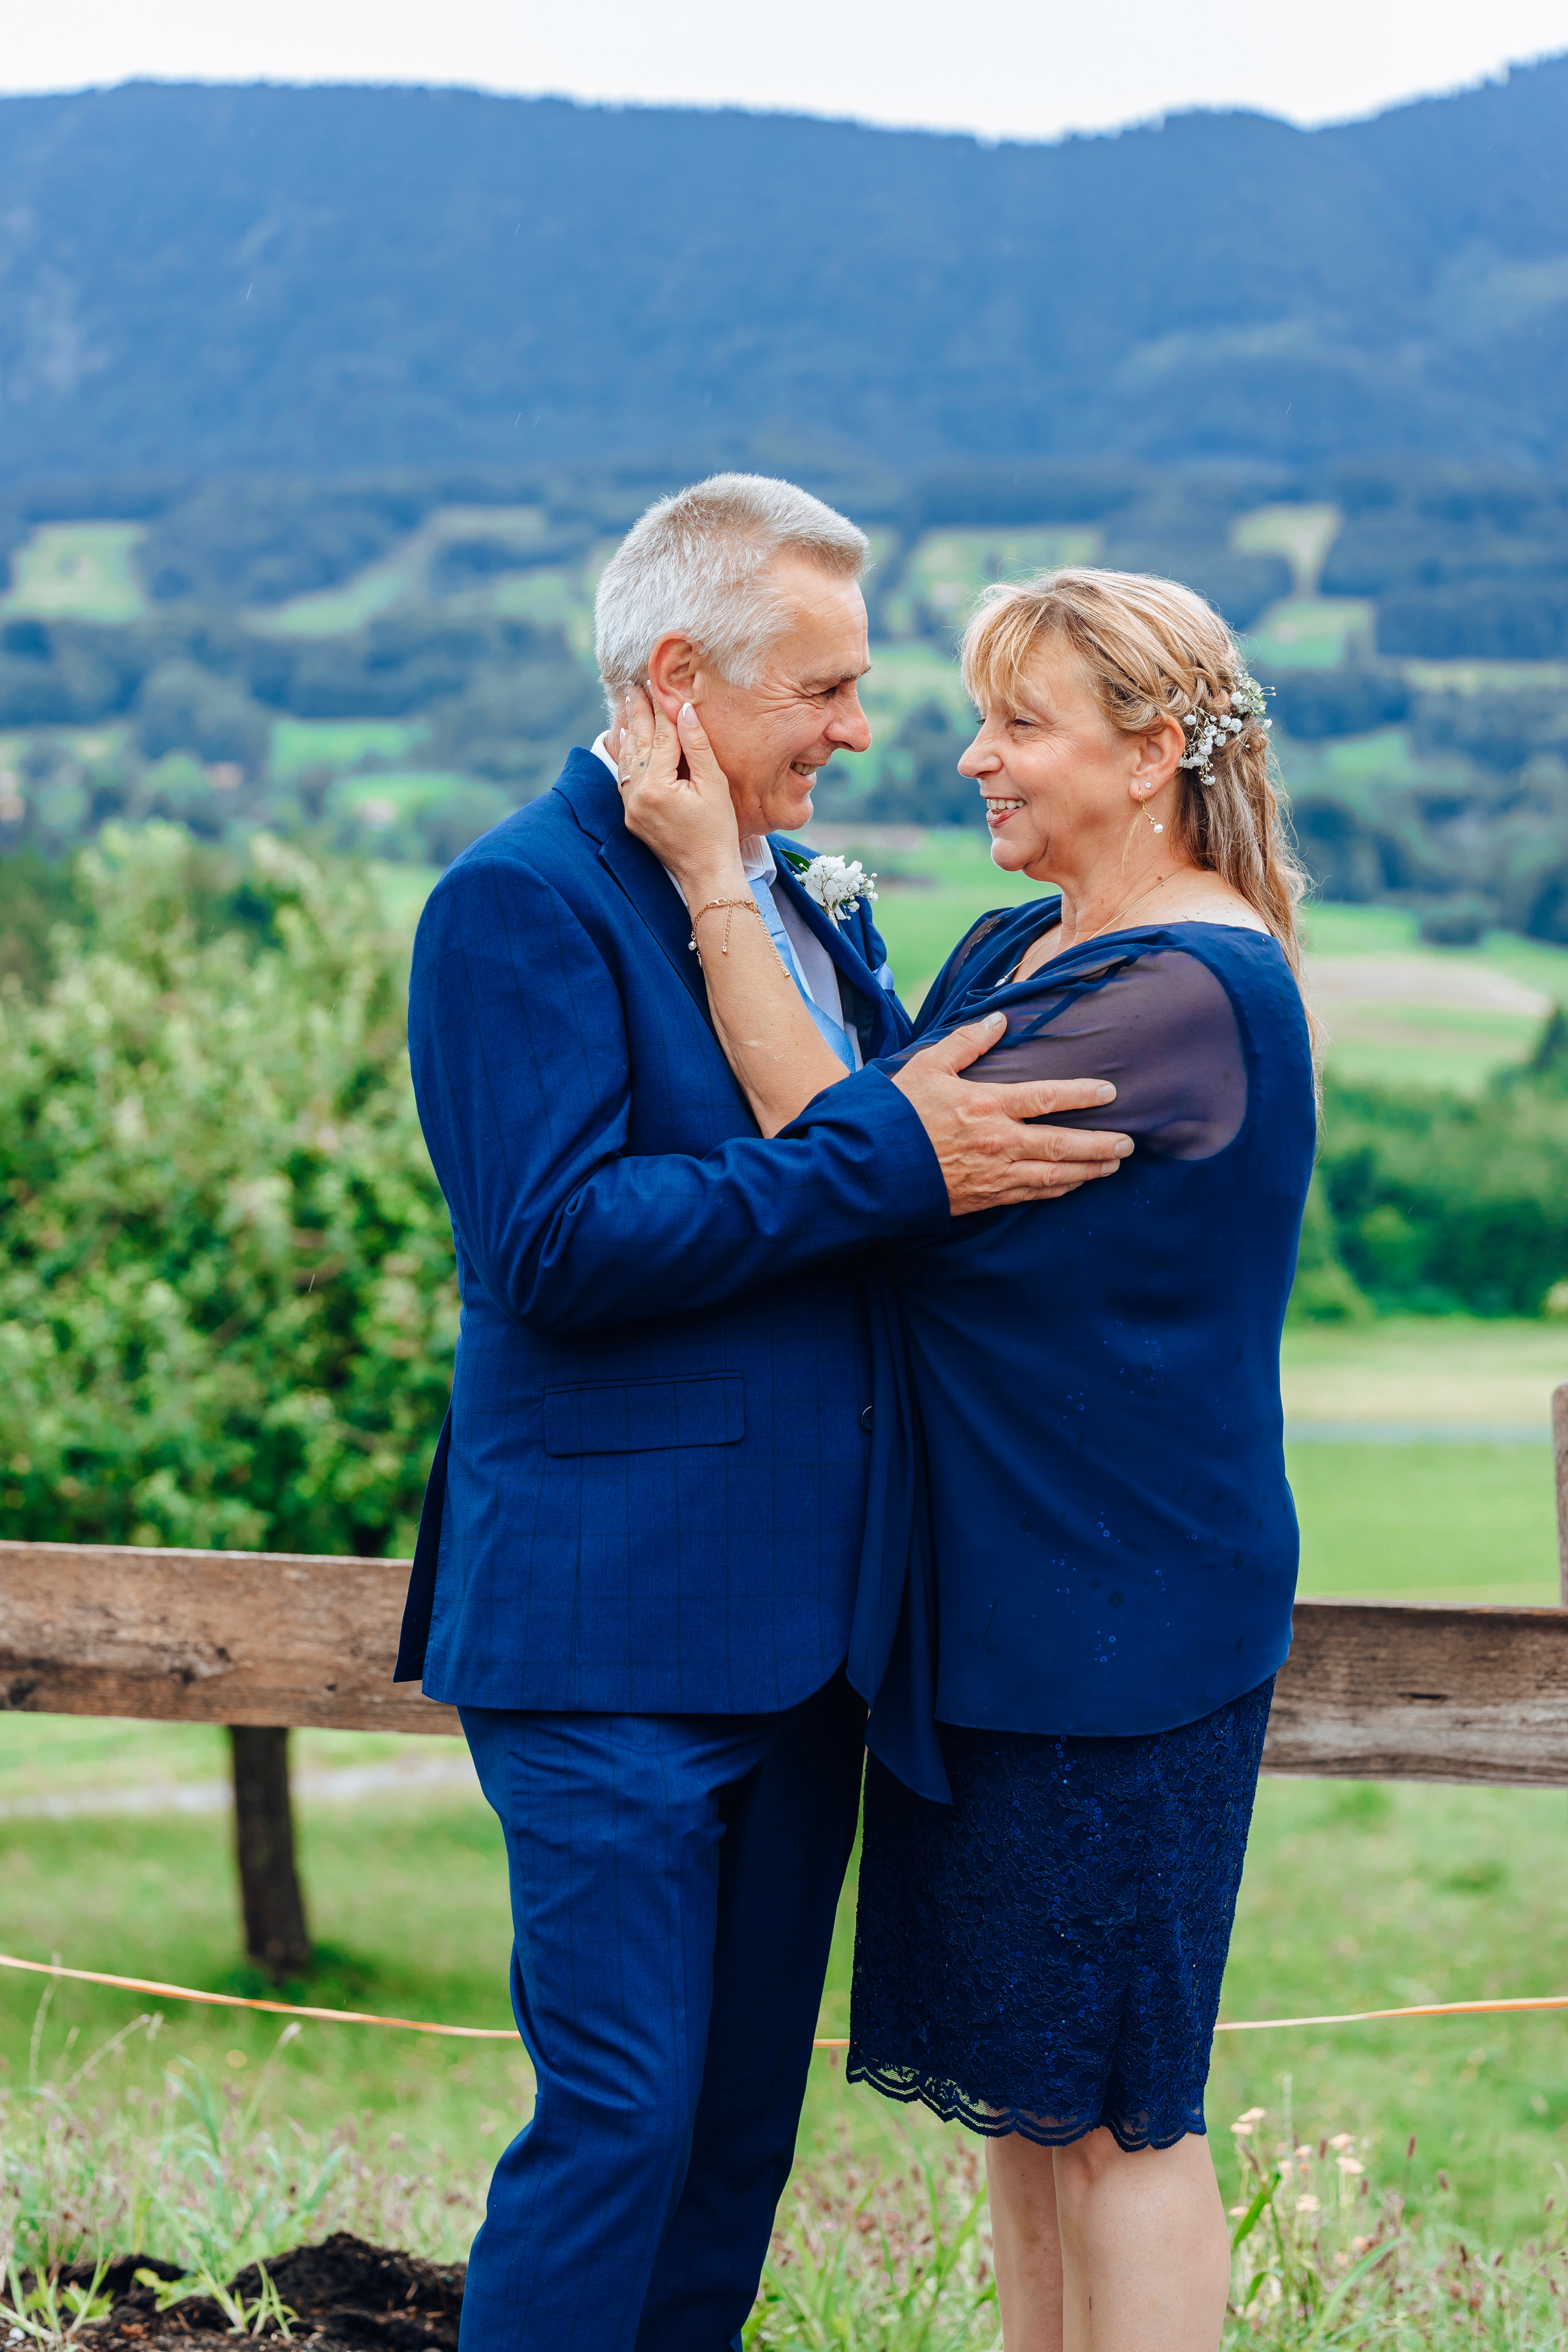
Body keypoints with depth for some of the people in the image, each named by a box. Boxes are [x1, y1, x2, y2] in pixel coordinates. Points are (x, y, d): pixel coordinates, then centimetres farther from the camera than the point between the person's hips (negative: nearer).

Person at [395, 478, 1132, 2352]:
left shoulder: (808, 899, 15)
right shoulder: (521, 903, -12)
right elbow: (556, 1242, -22)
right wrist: (885, 1158, -21)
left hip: (796, 1613, 8)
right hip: (614, 1623, -8)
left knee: (747, 2101, 14)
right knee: (621, 2113, -5)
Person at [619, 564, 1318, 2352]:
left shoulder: (1195, 990, -17)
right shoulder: (1012, 949, 12)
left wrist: (712, 879, -19)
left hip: (1116, 1605, -9)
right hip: (990, 1596, 9)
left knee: (1109, 2099, 0)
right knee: (1014, 2072, 15)